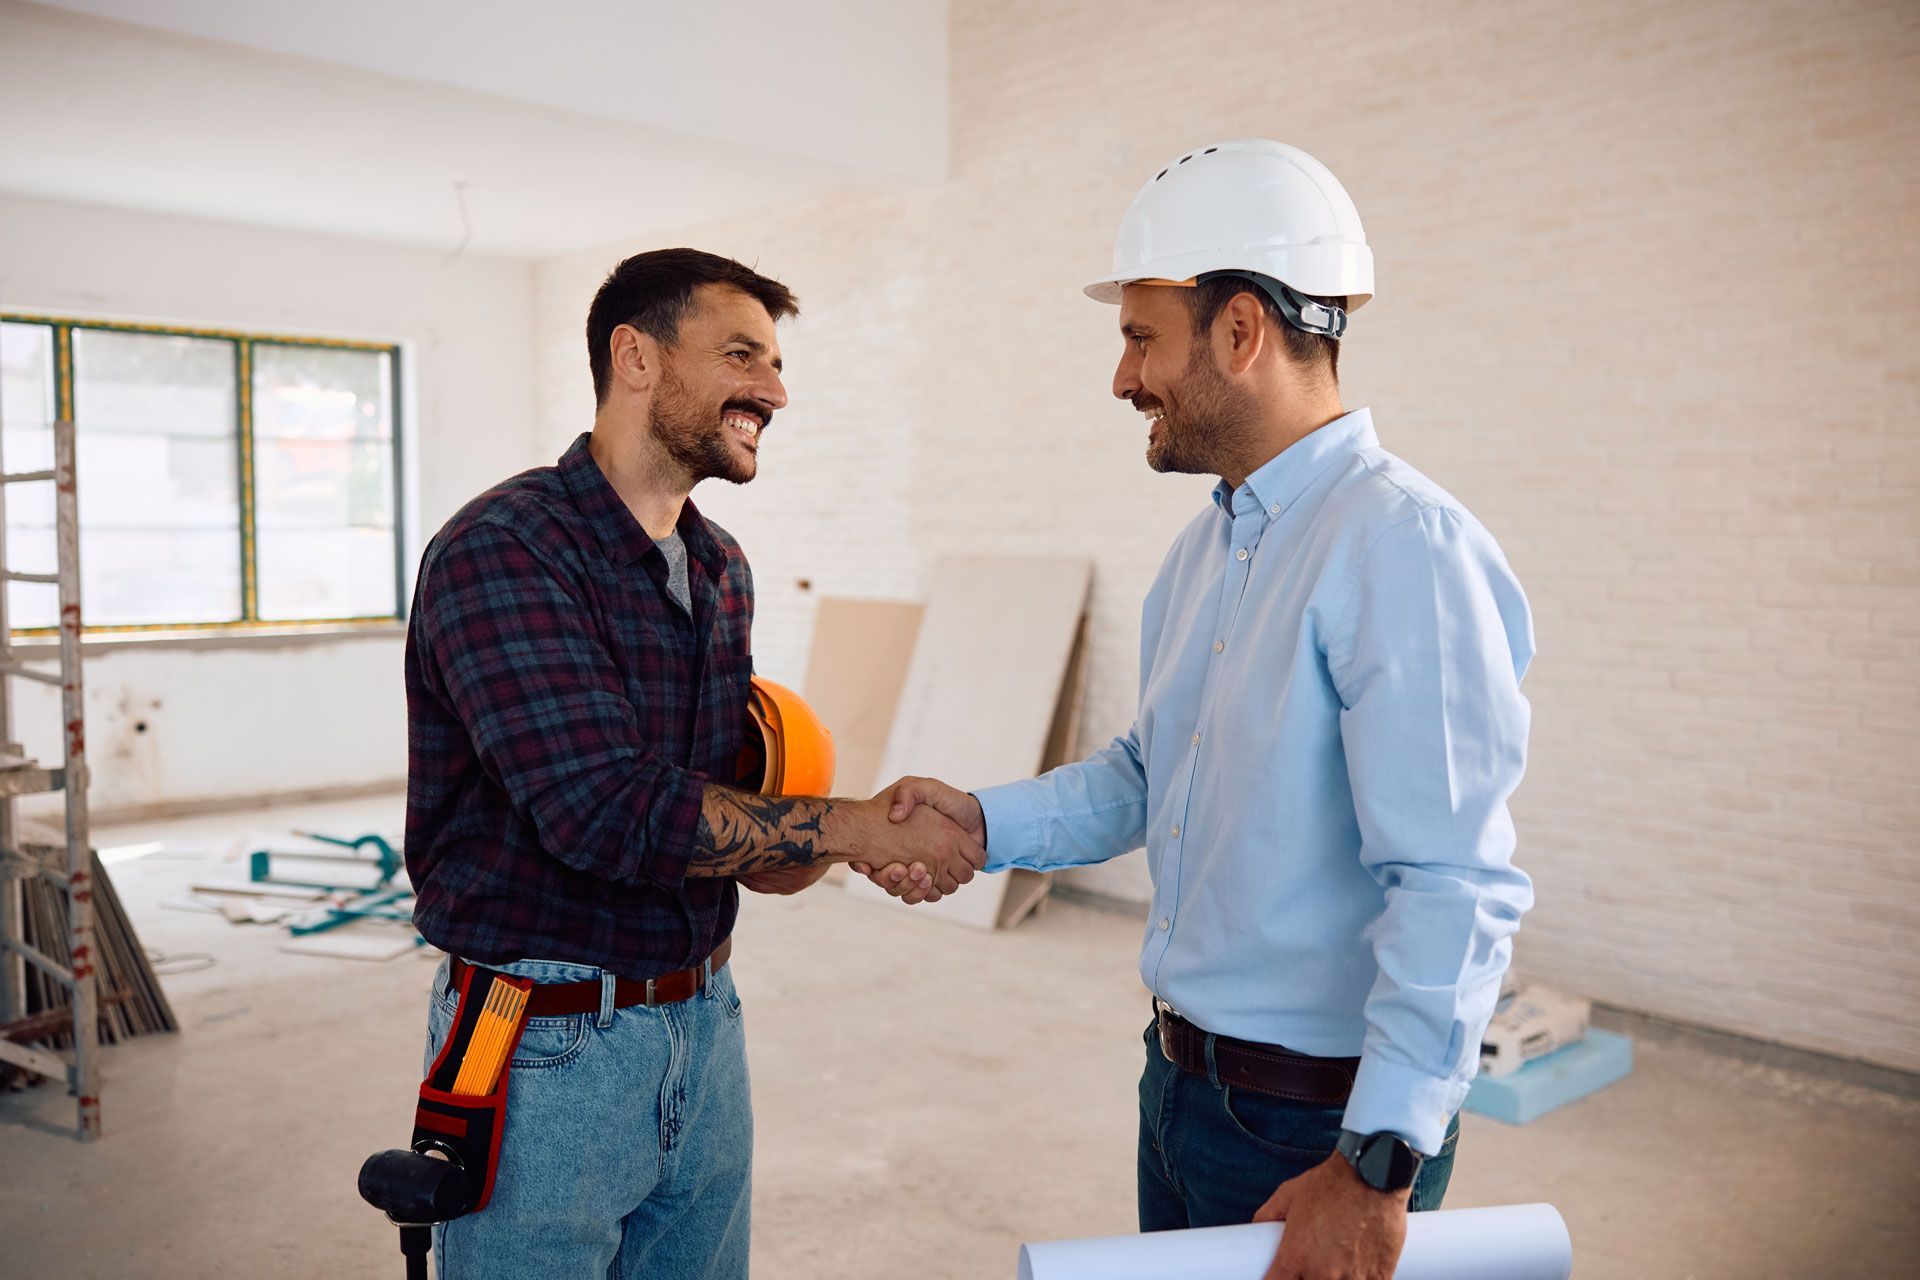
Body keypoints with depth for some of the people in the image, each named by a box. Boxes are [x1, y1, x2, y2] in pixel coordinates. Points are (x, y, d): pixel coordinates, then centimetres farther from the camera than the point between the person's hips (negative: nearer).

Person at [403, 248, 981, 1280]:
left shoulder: (721, 568, 9)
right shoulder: (501, 550, -18)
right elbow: (608, 811, -27)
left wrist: (792, 854, -9)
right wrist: (860, 826, -21)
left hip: (702, 1021, 7)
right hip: (548, 1044, -7)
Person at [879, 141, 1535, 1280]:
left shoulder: (1405, 546, -21)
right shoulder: (1206, 548, 9)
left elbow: (1456, 891, -25)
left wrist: (1378, 1167, -25)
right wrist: (984, 822, 2)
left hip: (1319, 1124, -8)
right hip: (1182, 1086, 8)